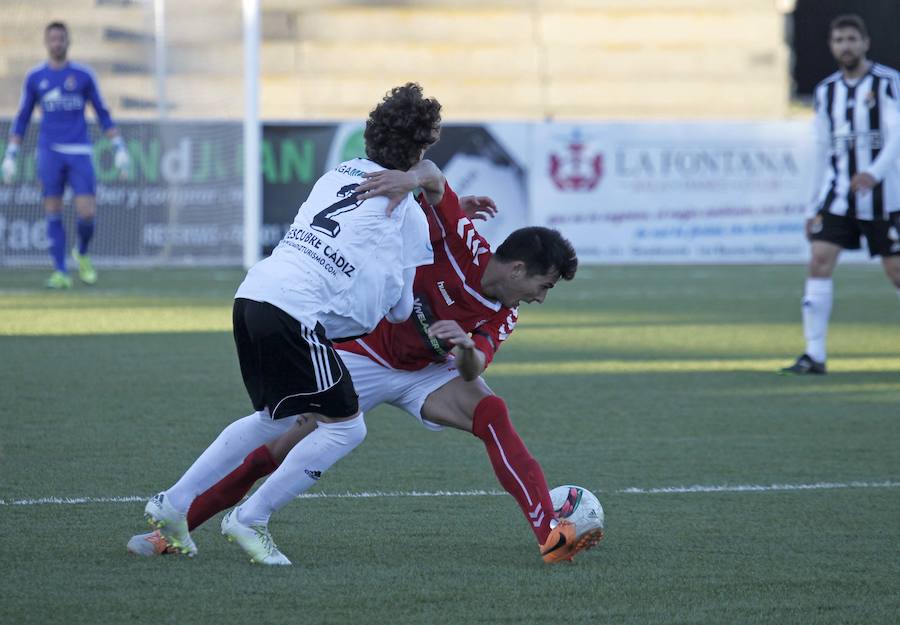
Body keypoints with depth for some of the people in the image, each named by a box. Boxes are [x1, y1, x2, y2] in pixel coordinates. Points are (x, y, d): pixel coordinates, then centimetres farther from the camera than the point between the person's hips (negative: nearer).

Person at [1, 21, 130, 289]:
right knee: (53, 214, -4)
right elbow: (22, 119, 13)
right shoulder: (35, 78, 7)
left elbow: (103, 114, 10)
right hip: (49, 152, 1)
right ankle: (60, 273, 1)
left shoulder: (84, 75, 5)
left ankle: (81, 254, 21)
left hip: (80, 153, -1)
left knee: (87, 214, -8)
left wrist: (120, 149, 3)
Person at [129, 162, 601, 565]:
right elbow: (430, 171, -23)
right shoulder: (463, 247, -22)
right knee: (278, 449, -9)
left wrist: (466, 348, -44)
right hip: (364, 357, -3)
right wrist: (414, 176, -47)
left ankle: (551, 535, -29)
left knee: (492, 414, -25)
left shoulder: (503, 316, -8)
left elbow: (472, 371, -21)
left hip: (426, 371, 3)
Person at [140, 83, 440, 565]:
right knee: (345, 427, 3)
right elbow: (399, 309, 10)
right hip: (296, 308, -8)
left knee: (275, 419, 25)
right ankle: (250, 520, 3)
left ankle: (173, 504, 25)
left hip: (254, 292, 8)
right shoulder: (409, 214, 4)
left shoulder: (338, 175, 21)